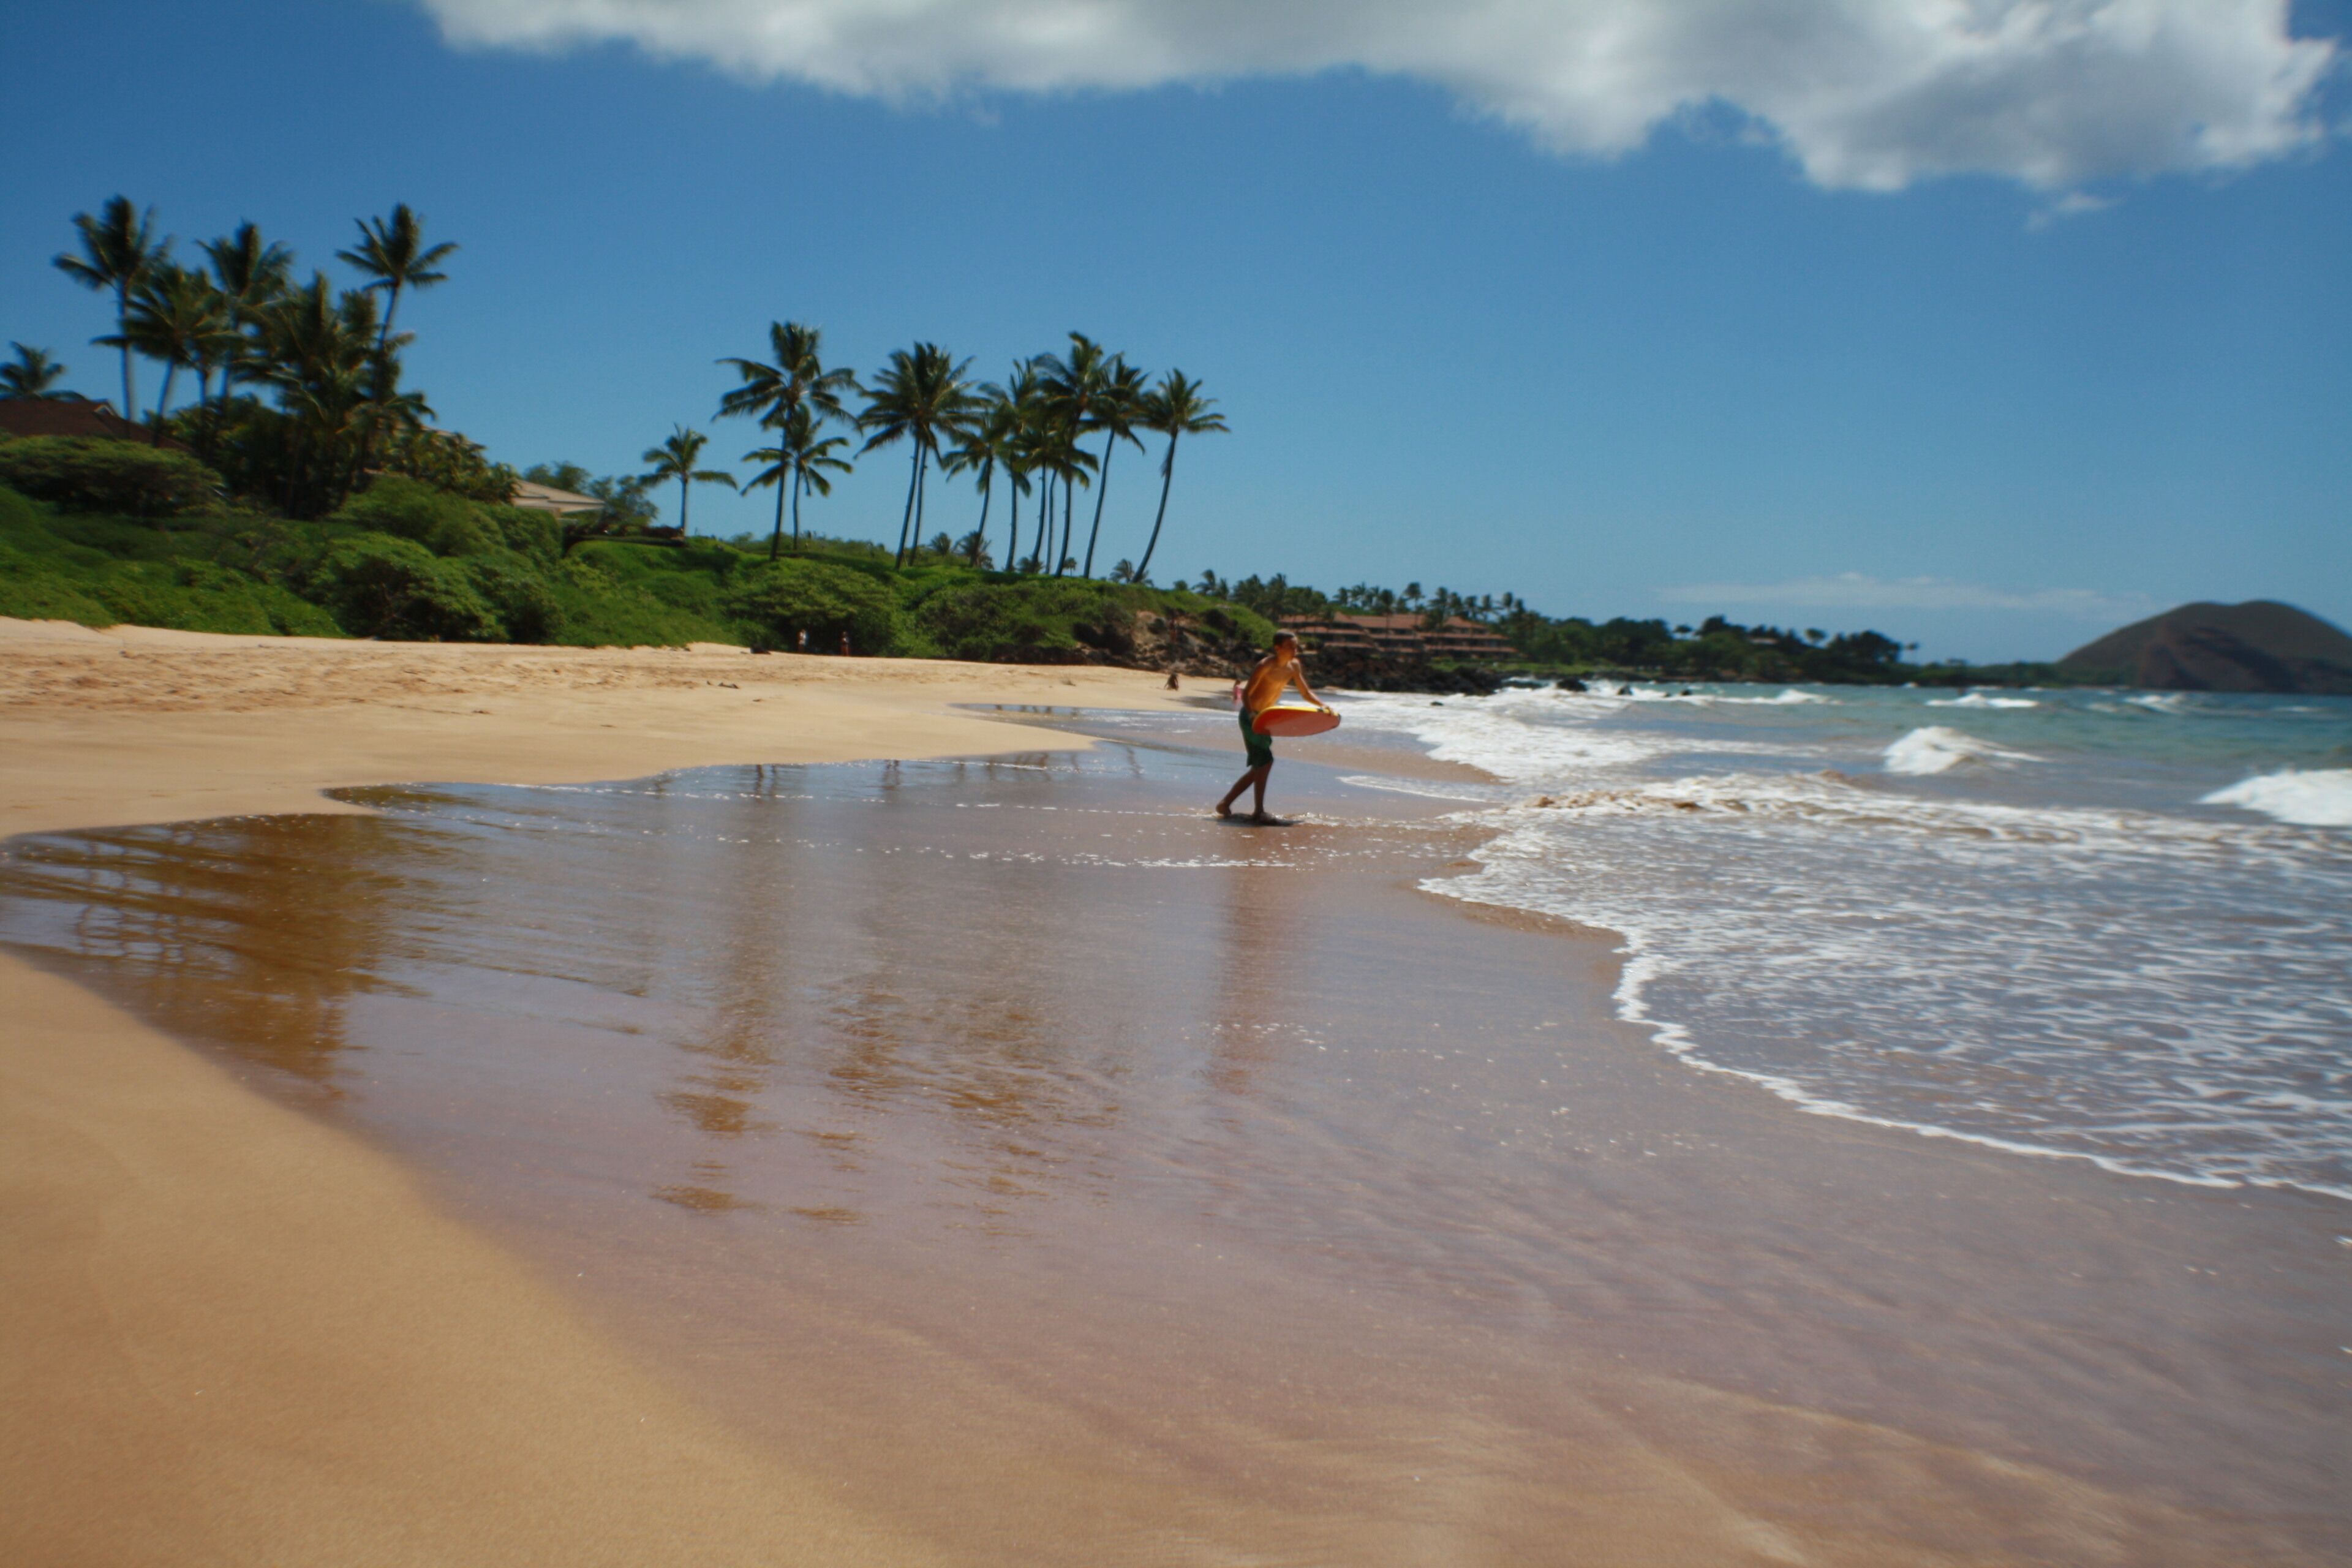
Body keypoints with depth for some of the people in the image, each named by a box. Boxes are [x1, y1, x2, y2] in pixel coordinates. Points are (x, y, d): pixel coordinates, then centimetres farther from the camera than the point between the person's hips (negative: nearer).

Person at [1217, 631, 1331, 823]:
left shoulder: (1293, 667, 3)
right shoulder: (1265, 666, -20)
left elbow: (1306, 693, 10)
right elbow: (1246, 693, -21)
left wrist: (1322, 705, -8)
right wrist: (1252, 715, -38)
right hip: (1251, 716, -9)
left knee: (1259, 767, 11)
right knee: (1265, 762, -16)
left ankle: (1225, 804, 20)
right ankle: (1259, 812, -13)